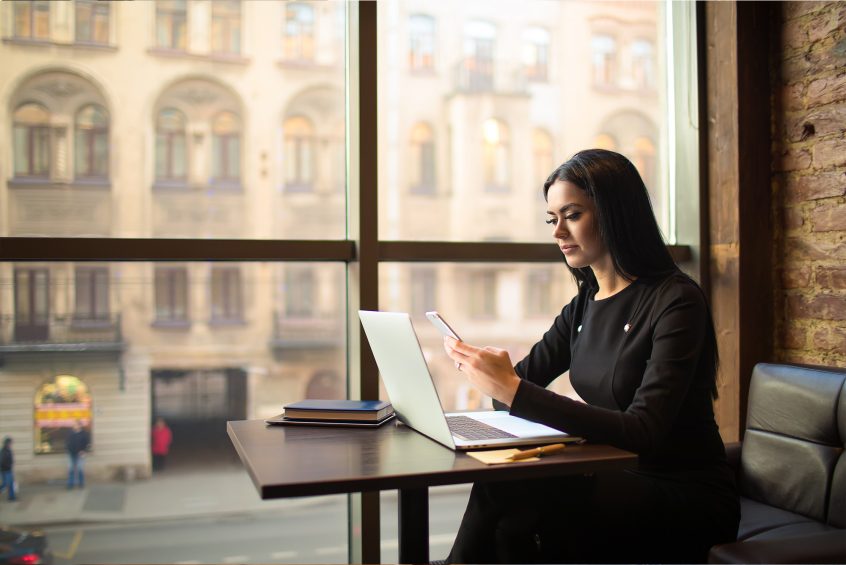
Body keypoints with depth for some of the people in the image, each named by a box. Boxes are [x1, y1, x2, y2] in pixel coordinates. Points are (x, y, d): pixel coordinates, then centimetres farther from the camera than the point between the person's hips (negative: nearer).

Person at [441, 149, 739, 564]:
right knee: (503, 486, -24)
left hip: (690, 498, -5)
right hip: (620, 480, 6)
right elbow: (525, 377, 8)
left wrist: (514, 390, -31)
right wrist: (483, 369, -16)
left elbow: (643, 433, -25)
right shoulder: (585, 304, 9)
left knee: (508, 492, -27)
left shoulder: (676, 302, -14)